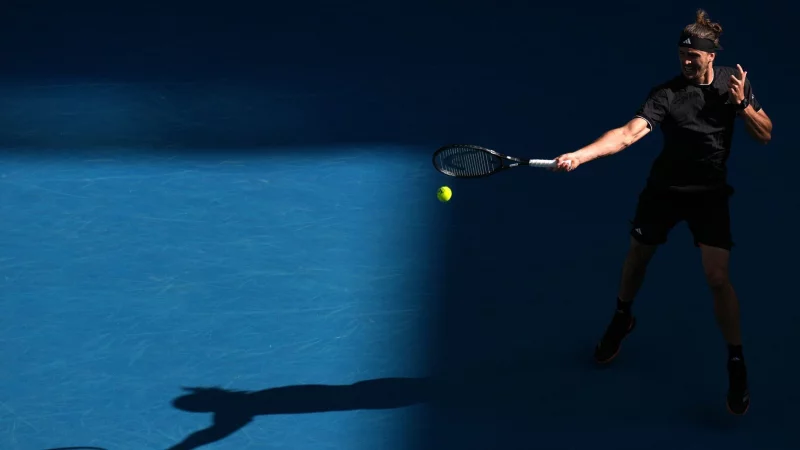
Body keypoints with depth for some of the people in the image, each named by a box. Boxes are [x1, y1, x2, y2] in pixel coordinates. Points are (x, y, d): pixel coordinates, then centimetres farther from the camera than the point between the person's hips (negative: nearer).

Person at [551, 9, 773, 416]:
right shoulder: (667, 93, -19)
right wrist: (578, 155, -47)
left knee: (717, 277, -11)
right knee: (637, 257, 15)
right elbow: (628, 133, -32)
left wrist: (742, 104, -23)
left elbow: (765, 135, -3)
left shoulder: (733, 81, -8)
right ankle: (622, 319, 47)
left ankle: (736, 362, 6)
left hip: (710, 193, 0)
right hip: (664, 188, 0)